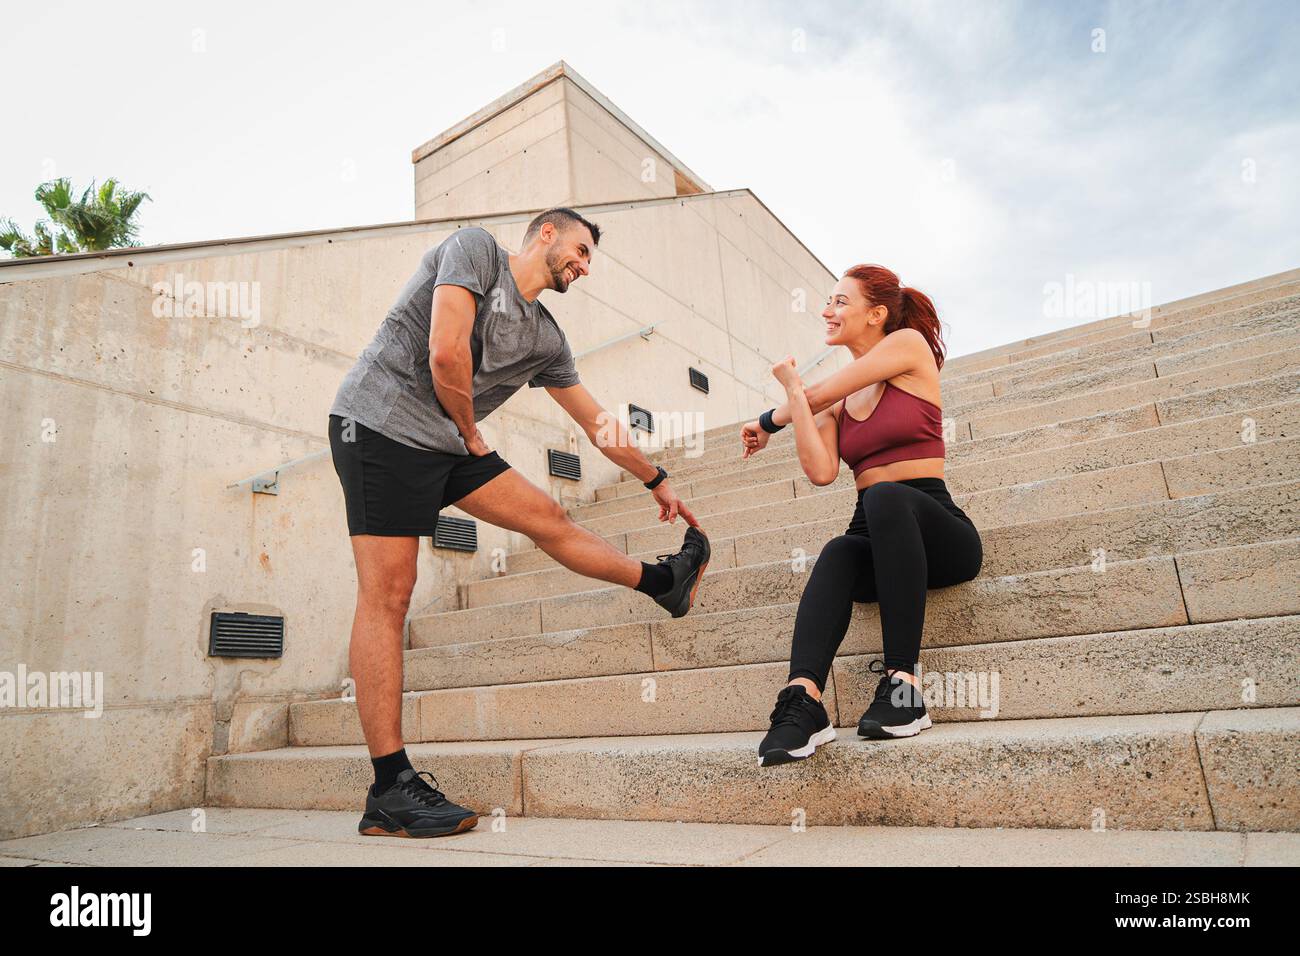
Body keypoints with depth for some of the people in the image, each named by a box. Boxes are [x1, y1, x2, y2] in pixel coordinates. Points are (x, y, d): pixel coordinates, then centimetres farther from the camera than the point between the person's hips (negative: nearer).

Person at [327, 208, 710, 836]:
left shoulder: (545, 337, 15)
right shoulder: (475, 247, -3)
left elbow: (598, 425, 21)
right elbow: (446, 353, -19)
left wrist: (658, 481, 26)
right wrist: (472, 436, -5)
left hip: (449, 444, 7)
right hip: (382, 423, -7)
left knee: (549, 518, 9)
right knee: (386, 595, -10)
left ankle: (664, 582, 28)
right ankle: (391, 792, -6)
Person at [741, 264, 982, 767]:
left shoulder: (910, 345, 4)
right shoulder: (837, 399, 17)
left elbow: (816, 396, -2)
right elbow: (821, 472, -1)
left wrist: (767, 422, 14)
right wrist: (793, 391, 0)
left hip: (937, 530, -3)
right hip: (873, 536, 4)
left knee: (885, 496, -37)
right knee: (838, 554, -32)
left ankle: (903, 682, -37)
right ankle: (802, 700, -49)